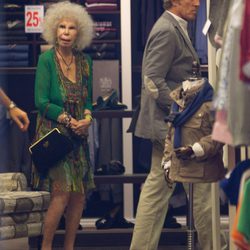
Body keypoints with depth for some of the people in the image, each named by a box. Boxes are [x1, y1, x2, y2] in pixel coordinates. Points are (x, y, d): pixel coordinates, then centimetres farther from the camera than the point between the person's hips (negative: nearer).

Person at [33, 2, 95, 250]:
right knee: (62, 192, -13)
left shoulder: (84, 61, 9)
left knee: (79, 195, 2)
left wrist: (87, 117, -5)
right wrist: (69, 120, -13)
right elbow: (42, 102, -10)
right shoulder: (46, 59, -6)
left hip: (79, 136, 5)